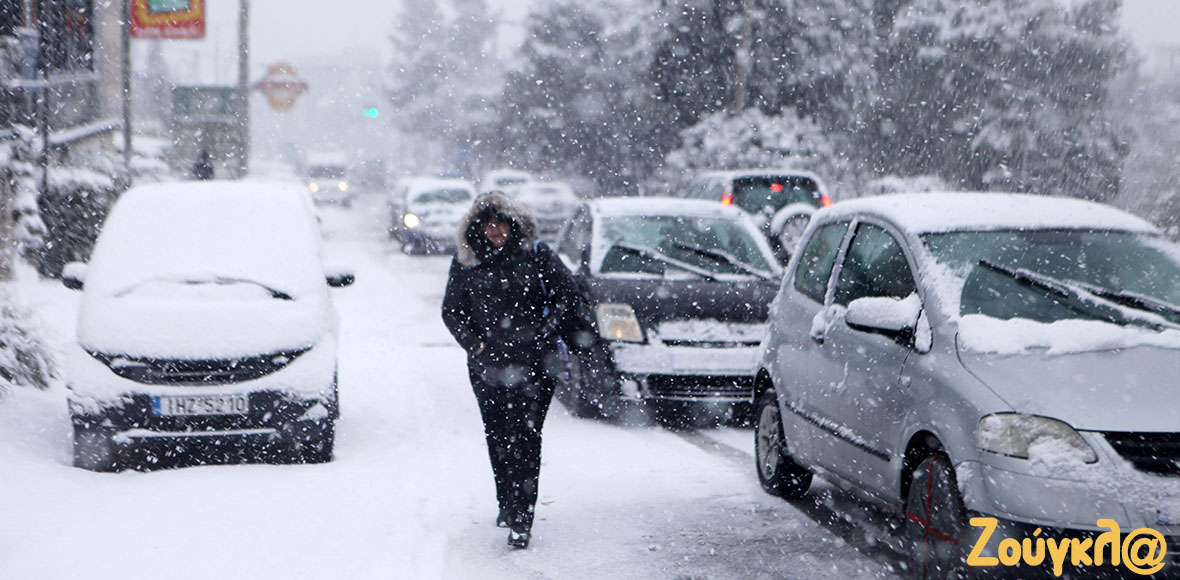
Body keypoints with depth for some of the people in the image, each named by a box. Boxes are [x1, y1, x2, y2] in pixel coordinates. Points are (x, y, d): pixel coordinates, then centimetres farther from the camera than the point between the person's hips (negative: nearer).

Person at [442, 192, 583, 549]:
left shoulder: (535, 255, 1)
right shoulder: (466, 261, 7)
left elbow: (568, 294, 4)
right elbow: (451, 310, 12)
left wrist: (543, 333, -3)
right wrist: (473, 343, -2)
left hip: (533, 363, -3)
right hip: (487, 365, 3)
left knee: (524, 438, -10)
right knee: (497, 437, 9)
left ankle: (521, 520, -11)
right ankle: (507, 504, 28)